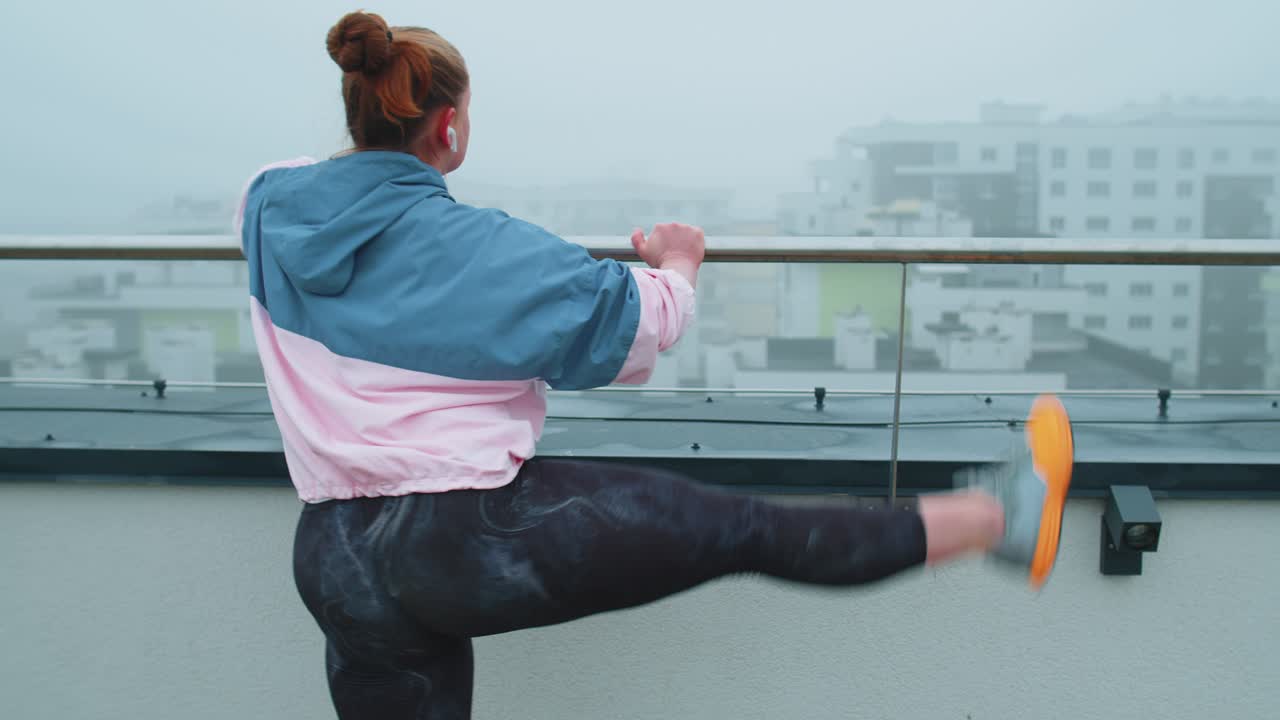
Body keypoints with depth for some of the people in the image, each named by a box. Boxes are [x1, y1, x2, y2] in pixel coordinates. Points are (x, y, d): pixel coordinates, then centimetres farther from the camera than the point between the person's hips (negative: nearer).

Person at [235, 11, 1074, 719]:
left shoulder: (271, 212, 6)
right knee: (745, 528, 0)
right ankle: (1003, 516, 11)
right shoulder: (469, 246, -12)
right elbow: (636, 318, -7)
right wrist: (676, 263, 13)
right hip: (477, 532, -6)